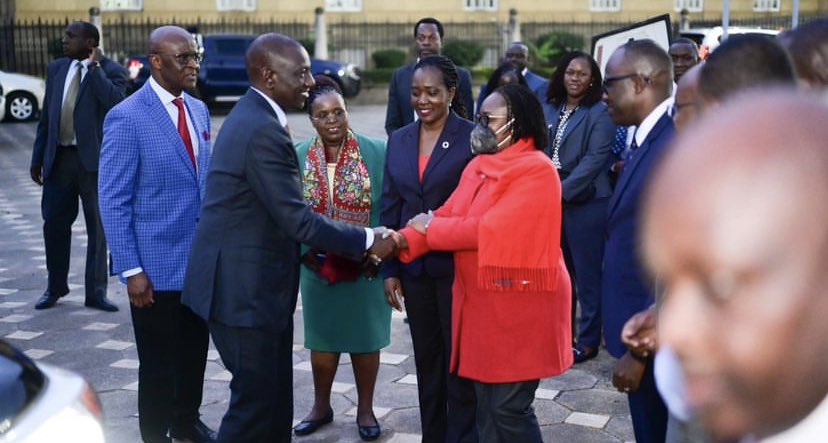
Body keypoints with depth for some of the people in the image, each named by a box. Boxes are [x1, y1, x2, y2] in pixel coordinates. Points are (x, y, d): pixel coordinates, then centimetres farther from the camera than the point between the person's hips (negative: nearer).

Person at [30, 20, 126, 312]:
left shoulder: (111, 70, -5)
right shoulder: (56, 69, 10)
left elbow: (115, 103, -25)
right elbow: (46, 117, 13)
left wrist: (95, 67, -17)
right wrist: (37, 158, 11)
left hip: (94, 160, -4)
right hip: (59, 158, 4)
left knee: (98, 228, 5)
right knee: (54, 224, 10)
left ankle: (96, 293, 16)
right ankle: (55, 287, 27)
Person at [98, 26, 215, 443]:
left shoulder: (198, 109, 7)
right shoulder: (127, 117, -14)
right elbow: (113, 200, -13)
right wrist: (130, 270, -16)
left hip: (201, 258, 6)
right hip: (158, 263, -6)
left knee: (195, 351, 19)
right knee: (159, 361, 9)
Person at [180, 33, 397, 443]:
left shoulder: (252, 117, 11)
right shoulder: (263, 131, -21)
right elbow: (296, 218, -22)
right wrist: (366, 241, -13)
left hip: (249, 282, 10)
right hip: (245, 288, -10)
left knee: (274, 399, 17)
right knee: (255, 403, 1)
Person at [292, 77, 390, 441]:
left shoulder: (376, 152, -8)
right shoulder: (298, 157, -2)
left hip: (366, 266, -2)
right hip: (318, 267, 2)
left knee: (365, 339, 10)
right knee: (322, 339, 15)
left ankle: (365, 409, 28)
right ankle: (321, 406, 33)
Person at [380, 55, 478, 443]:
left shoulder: (471, 137, -8)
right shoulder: (399, 140, 7)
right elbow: (390, 208, 9)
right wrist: (390, 269, 6)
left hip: (457, 265, -5)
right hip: (414, 267, 5)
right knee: (426, 359, 15)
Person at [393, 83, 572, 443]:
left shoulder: (536, 170, -17)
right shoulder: (478, 165, 11)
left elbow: (491, 229, -23)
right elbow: (447, 215, 5)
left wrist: (432, 227, -11)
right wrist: (402, 240, -11)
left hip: (519, 304, -8)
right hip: (479, 301, 8)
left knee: (509, 408, -1)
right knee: (486, 406, 15)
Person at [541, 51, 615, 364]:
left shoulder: (599, 113, -5)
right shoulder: (548, 109, 12)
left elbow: (595, 159, -14)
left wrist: (563, 190, -18)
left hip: (585, 202, -5)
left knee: (586, 273, 2)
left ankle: (588, 340, 13)